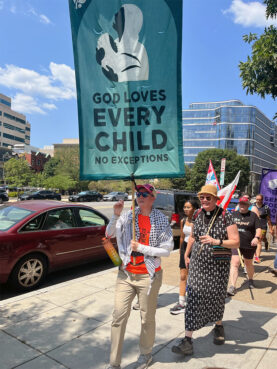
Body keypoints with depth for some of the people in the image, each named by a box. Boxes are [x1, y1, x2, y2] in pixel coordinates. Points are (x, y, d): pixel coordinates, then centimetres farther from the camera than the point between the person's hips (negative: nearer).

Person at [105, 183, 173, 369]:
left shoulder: (162, 220, -7)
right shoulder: (128, 216, 0)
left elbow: (167, 250, -9)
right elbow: (110, 234, -7)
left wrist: (141, 248, -15)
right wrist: (116, 215, -22)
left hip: (148, 276, -2)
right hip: (126, 274, 2)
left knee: (147, 318, 11)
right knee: (119, 316, 3)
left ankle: (146, 354, 37)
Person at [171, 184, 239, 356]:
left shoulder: (226, 216, -9)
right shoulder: (198, 216, 4)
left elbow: (236, 242, -12)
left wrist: (216, 241, -26)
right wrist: (186, 255, 21)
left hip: (219, 265, -2)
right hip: (198, 264, 3)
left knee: (217, 297, 14)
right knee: (194, 298, -2)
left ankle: (219, 326, 43)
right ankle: (188, 339, 3)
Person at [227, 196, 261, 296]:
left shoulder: (253, 215, -2)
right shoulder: (233, 214, 4)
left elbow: (258, 229, -8)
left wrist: (257, 237, -25)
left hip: (249, 245, 0)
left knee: (248, 264, 19)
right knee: (235, 263, -13)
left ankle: (250, 280, 46)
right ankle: (232, 286, -13)